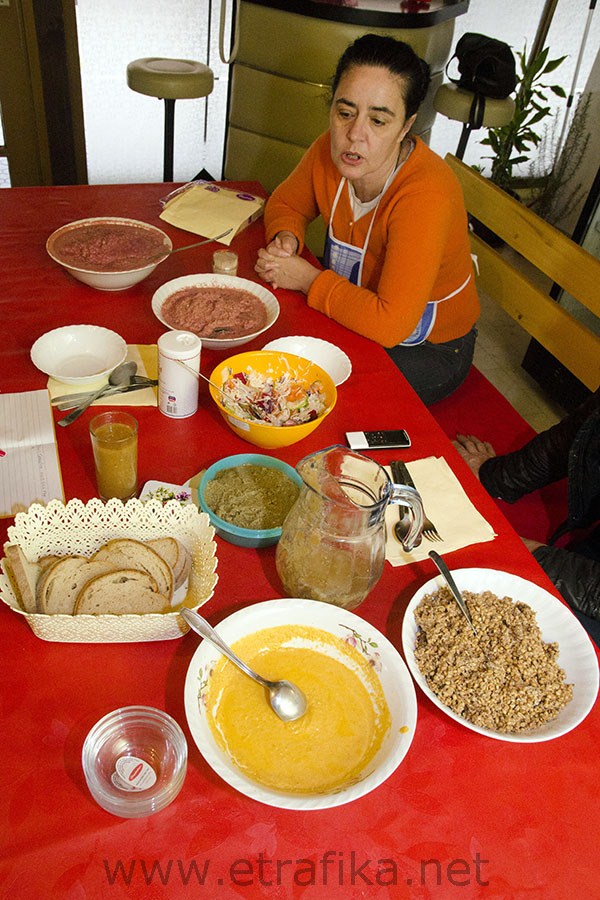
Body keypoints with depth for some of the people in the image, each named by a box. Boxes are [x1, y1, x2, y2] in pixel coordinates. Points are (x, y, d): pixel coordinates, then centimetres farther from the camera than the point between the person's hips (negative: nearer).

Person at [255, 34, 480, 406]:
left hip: (427, 347, -6)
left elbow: (390, 324, -40)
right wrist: (286, 238, -16)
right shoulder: (332, 150, -13)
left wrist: (308, 279, -28)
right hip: (357, 313, 6)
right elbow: (286, 202, 8)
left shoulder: (426, 196, -34)